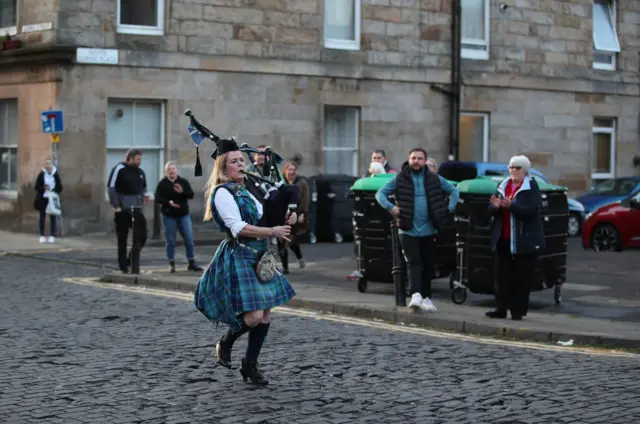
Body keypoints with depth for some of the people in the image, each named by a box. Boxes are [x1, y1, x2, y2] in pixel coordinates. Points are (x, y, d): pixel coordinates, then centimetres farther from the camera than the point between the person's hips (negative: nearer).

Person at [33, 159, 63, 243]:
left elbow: (60, 187, 4)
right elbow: (37, 187, -1)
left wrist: (54, 193, -11)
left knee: (53, 217, 2)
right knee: (42, 217, 4)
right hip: (43, 199, 0)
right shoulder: (41, 174, -3)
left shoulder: (56, 174, 0)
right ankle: (42, 236, 10)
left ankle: (52, 236, 7)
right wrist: (44, 188, -18)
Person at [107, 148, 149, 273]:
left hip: (136, 209, 5)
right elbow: (111, 188, -11)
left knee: (142, 235, -5)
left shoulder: (140, 172, 9)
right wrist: (116, 206, -16)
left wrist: (145, 195, 1)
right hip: (122, 210, -5)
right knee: (122, 239, 4)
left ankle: (131, 260, 12)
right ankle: (123, 266, 12)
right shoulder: (119, 169, -8)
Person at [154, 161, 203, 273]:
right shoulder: (162, 184, 0)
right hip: (169, 216, -1)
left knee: (189, 239, 0)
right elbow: (157, 198, -7)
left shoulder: (183, 182, 4)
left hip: (183, 215, 1)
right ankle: (172, 264, 10)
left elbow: (191, 195, -3)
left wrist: (182, 192, -23)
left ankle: (192, 263, 8)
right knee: (170, 241, 2)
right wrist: (168, 202, -24)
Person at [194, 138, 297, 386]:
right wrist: (272, 232, -21)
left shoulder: (251, 188, 13)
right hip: (238, 257, -8)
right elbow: (238, 228, -20)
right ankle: (225, 344, 14)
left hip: (260, 258, 8)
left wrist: (287, 219, 3)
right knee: (253, 316, -15)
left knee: (265, 315, 6)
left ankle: (250, 365, 19)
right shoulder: (222, 193, -11)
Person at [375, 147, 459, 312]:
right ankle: (416, 295, -27)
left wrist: (449, 209, 3)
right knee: (413, 262, -17)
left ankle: (425, 297, 20)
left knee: (428, 265, 9)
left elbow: (454, 190, 17)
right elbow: (380, 194, 2)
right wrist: (391, 207, -15)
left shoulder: (434, 179, 6)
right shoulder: (399, 179, 0)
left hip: (428, 230, 3)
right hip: (408, 230, -3)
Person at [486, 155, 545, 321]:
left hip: (524, 240, -5)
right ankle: (502, 308, 7)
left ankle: (518, 310, 6)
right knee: (503, 276, 4)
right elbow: (491, 211, 11)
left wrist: (510, 205, -31)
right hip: (503, 239, 5)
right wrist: (495, 206, -14)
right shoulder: (502, 186, 12)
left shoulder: (532, 188, -4)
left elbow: (531, 210, -18)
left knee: (522, 278, 0)